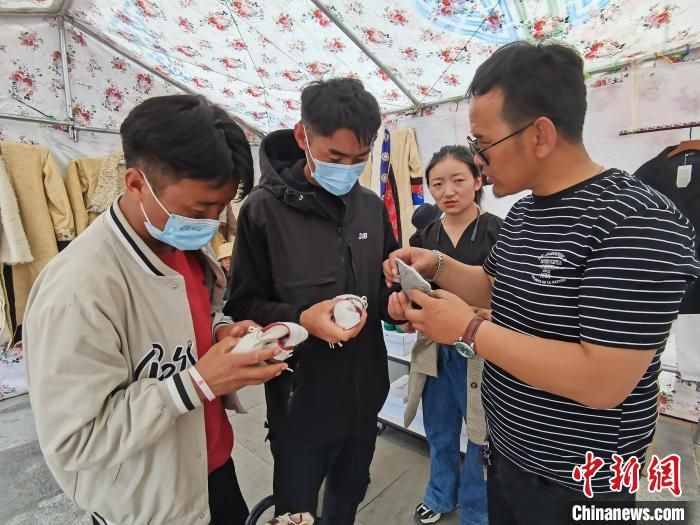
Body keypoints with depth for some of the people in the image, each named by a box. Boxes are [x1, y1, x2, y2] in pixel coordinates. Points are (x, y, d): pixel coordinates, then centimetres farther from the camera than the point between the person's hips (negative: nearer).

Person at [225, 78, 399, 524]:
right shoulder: (264, 209, -14)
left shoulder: (371, 206, 1)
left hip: (365, 396, 5)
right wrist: (301, 319, -29)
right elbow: (244, 306, -12)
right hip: (300, 403, -4)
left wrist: (394, 303, -13)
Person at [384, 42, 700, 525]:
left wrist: (469, 331, -26)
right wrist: (437, 265, -5)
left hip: (575, 484, -7)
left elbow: (603, 382, -30)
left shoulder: (638, 222, -26)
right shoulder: (523, 213, 2)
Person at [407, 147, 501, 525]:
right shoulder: (424, 237, 2)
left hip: (480, 353, -3)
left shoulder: (497, 232, -10)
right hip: (436, 351, 4)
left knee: (481, 437, 14)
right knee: (439, 432, 21)